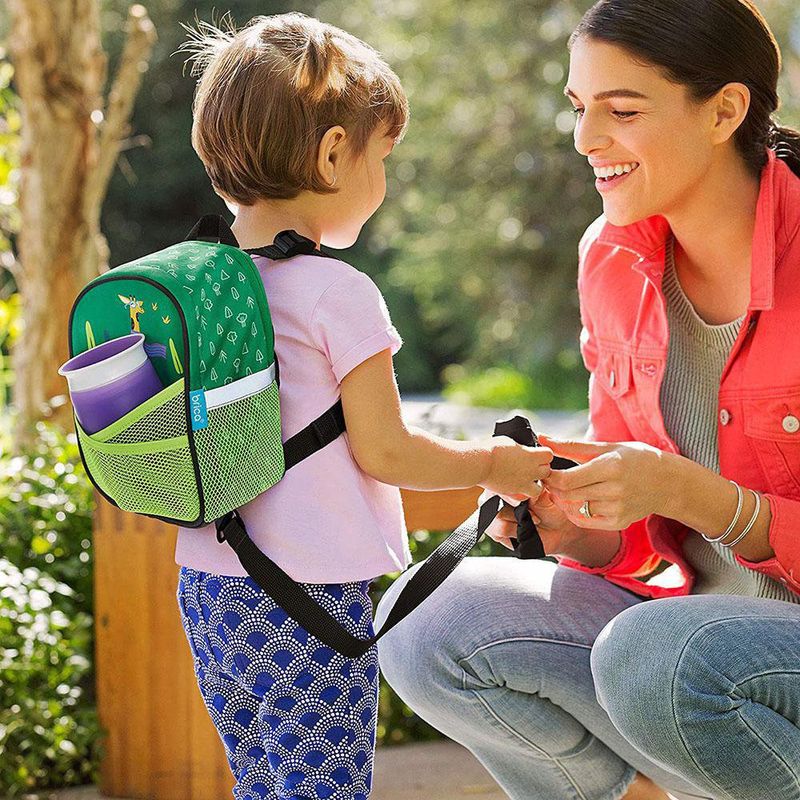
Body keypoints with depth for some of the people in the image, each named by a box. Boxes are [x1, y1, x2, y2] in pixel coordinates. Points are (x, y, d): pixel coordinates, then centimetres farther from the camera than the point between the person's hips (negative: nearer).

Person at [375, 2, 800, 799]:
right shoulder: (613, 259, 4)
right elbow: (634, 544, 9)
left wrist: (688, 492, -26)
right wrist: (572, 527, -12)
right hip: (700, 621, 7)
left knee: (648, 656, -35)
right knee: (422, 622, -10)